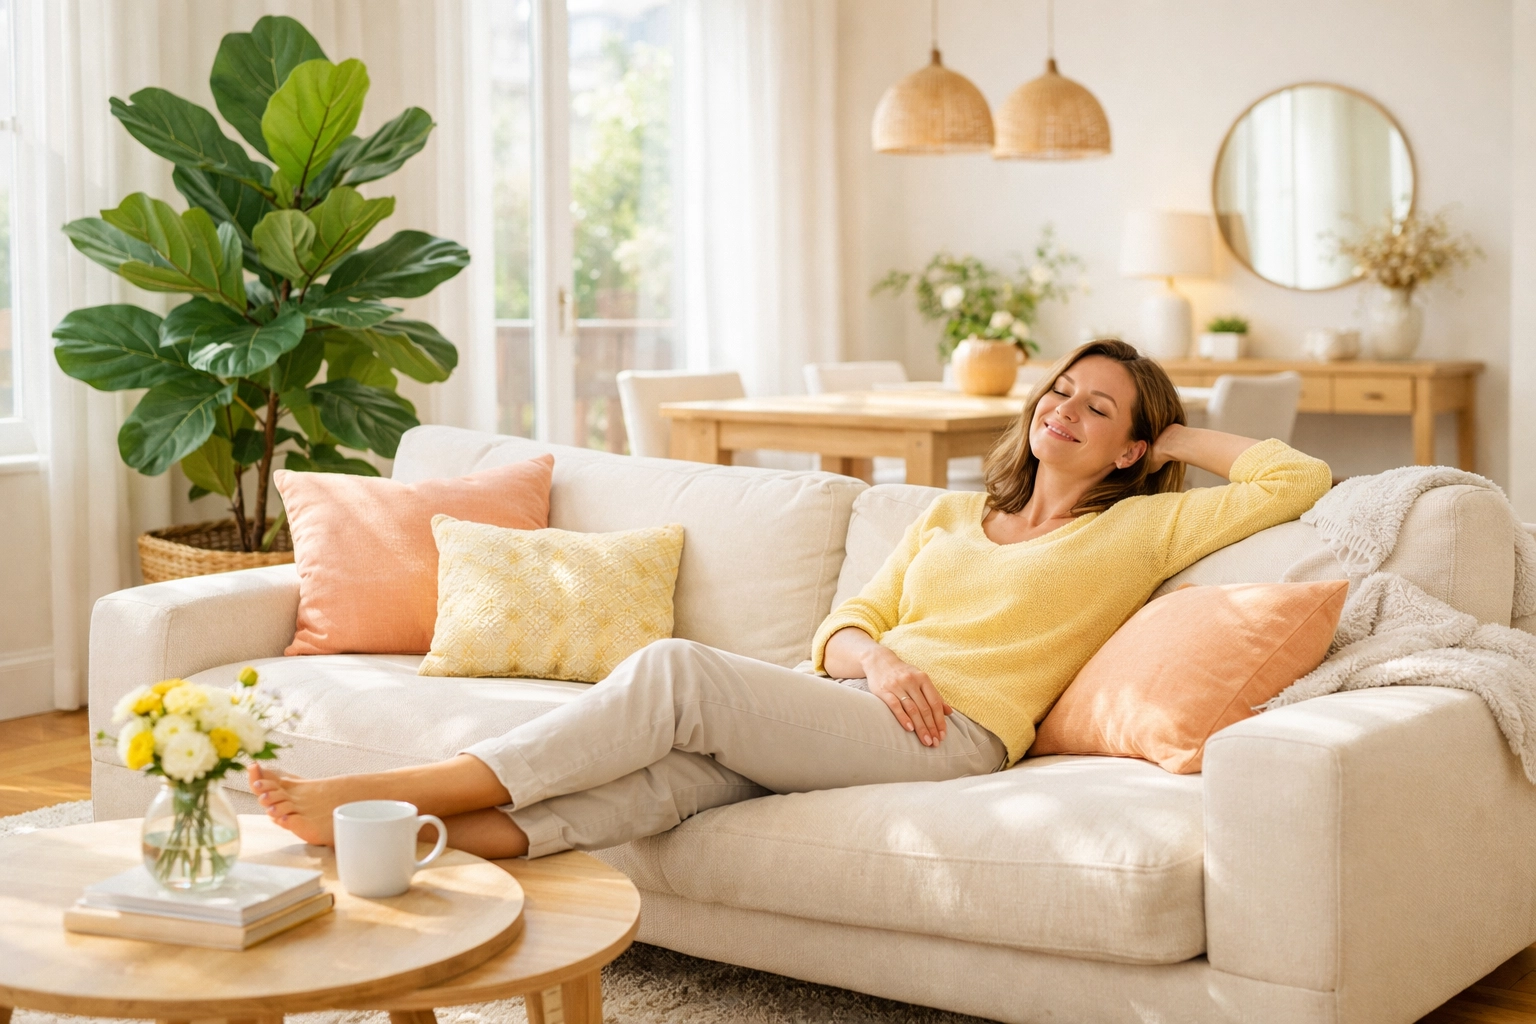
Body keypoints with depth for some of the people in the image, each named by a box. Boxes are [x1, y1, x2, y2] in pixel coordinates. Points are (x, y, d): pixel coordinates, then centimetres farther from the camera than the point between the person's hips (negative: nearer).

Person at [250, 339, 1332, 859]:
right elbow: (845, 624, 20)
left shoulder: (1138, 530, 14)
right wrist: (878, 657, -3)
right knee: (685, 768, -29)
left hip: (950, 737, -5)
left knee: (679, 670, -25)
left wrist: (1188, 436, 19)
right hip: (852, 707, 5)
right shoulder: (953, 515, 29)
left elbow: (1298, 480, 7)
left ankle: (394, 796, -28)